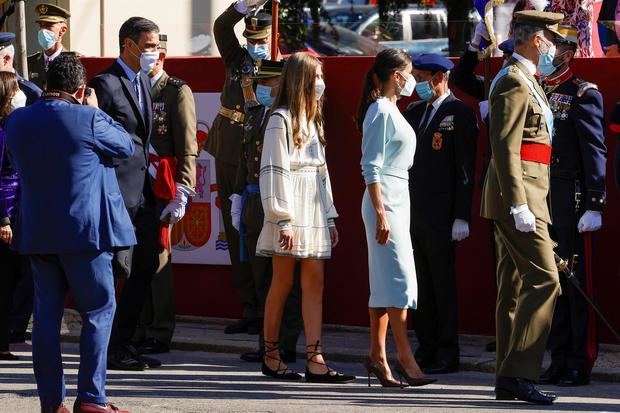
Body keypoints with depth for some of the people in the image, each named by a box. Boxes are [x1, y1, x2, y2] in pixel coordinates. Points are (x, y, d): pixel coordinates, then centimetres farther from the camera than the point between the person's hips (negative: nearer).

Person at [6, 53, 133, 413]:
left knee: (47, 314, 8)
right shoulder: (87, 119, -14)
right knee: (99, 310, 3)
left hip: (37, 232, 5)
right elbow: (126, 147, 1)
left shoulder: (17, 121, 2)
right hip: (85, 230, -5)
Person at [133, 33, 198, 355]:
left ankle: (160, 334, 1)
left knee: (158, 257, -4)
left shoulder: (177, 92, -2)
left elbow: (187, 149, -7)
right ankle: (141, 331, 12)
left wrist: (181, 196, -14)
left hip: (160, 188, -6)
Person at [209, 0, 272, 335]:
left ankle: (266, 309, 0)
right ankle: (248, 307, 13)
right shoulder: (237, 58, 10)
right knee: (236, 232, 8)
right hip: (227, 155, 6)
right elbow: (221, 27, -5)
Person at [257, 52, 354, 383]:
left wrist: (330, 217, 16)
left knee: (314, 281, -1)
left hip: (314, 213, 7)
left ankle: (315, 360, -6)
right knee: (283, 282, -1)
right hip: (291, 212, -7)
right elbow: (274, 172, -12)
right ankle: (271, 355, 9)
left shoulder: (313, 120, 18)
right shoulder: (281, 120, -7)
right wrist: (282, 220, -17)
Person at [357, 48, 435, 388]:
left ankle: (377, 355, 9)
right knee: (399, 277, -10)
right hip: (384, 200, -10)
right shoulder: (381, 112, -12)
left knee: (385, 281, 8)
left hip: (398, 200, 10)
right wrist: (381, 213, -21)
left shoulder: (392, 111, 16)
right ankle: (404, 356, -9)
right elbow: (371, 167, -17)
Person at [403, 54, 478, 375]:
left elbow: (465, 167, -10)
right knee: (420, 285, 9)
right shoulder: (413, 112, 16)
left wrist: (462, 217, -15)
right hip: (412, 212, 7)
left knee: (443, 285, -2)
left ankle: (447, 355, 3)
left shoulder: (459, 113, -5)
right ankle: (426, 350, 15)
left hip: (441, 215, -7)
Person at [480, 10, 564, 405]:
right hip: (519, 194, -11)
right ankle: (521, 373, -17)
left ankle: (508, 379, 11)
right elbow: (505, 148, -19)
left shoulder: (524, 82, 20)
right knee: (543, 280, -15)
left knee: (515, 287, 9)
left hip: (523, 196, 11)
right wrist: (519, 205, -24)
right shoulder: (514, 82, -12)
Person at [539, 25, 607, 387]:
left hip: (571, 203, -6)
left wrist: (594, 206, -15)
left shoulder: (585, 95, -5)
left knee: (577, 284, -3)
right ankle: (559, 360, 15)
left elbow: (595, 152, -10)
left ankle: (580, 365, 1)